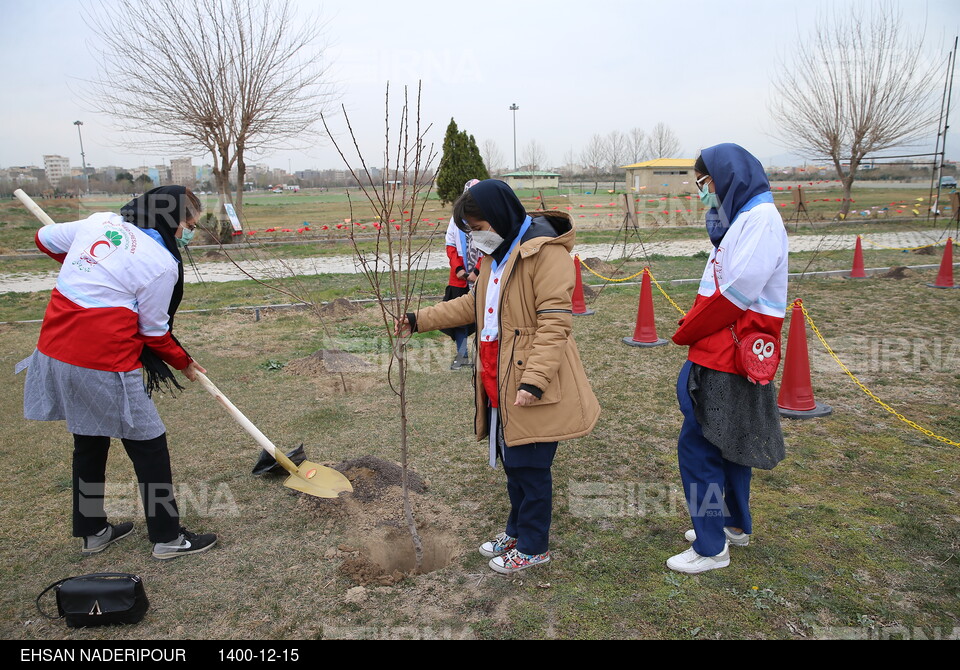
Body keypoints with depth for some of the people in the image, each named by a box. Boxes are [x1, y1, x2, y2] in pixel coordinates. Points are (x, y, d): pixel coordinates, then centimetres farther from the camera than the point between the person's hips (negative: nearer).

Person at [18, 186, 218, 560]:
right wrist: (183, 362, 12)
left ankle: (92, 532, 37)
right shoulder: (162, 262, -12)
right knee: (148, 445, 7)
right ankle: (168, 539, 18)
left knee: (89, 442, 22)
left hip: (54, 353, 8)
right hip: (103, 364, -8)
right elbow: (154, 331, -4)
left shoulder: (99, 221, 7)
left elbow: (45, 239, 25)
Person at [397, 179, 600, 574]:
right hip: (499, 383, 9)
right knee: (511, 462, 20)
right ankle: (517, 530, 38)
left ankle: (533, 546, 23)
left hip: (532, 388, -9)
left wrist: (534, 379, -27)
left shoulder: (545, 252, -17)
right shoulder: (496, 254, 14)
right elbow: (473, 304, 23)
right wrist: (421, 320, 19)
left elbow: (555, 321, -22)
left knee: (530, 467, 5)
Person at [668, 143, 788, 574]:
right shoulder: (741, 219, 15)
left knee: (697, 447, -4)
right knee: (728, 445, 20)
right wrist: (692, 325, 0)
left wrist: (685, 333, -11)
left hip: (730, 362, -10)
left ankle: (711, 547, 9)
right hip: (725, 356, 10)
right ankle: (735, 525, 37)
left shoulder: (760, 219, -16)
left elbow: (735, 295, -23)